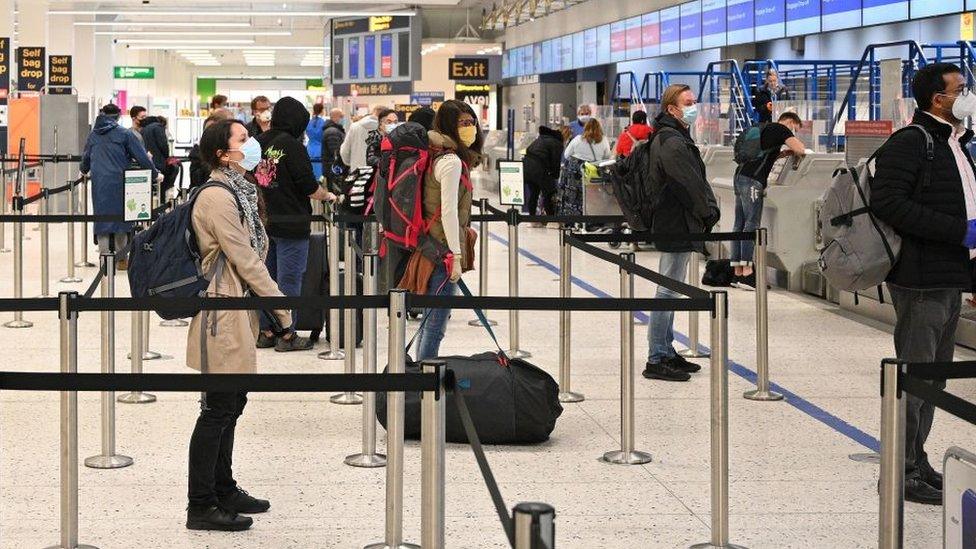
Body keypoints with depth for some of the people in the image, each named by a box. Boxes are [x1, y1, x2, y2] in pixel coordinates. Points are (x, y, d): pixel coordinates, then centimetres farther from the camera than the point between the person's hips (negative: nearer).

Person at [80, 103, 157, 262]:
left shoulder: (93, 135, 10)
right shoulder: (124, 134, -2)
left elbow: (85, 157, 25)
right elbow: (141, 157, -3)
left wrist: (85, 171, 45)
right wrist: (154, 174, 8)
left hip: (99, 184, 3)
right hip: (119, 182, -3)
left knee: (101, 217, 6)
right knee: (120, 216, 6)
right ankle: (121, 258, 10)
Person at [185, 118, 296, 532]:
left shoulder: (238, 192, 14)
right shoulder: (217, 198, -17)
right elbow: (246, 261, -17)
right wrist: (283, 309, -12)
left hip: (240, 310, 10)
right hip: (223, 315, -10)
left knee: (231, 405, 17)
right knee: (218, 409, -5)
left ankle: (223, 491, 28)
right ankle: (201, 506, 2)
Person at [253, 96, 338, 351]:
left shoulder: (259, 143, 4)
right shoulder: (292, 145, -14)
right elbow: (309, 188, -14)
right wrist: (328, 196, 6)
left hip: (263, 222, 6)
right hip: (291, 224, -6)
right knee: (289, 280, 2)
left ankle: (265, 331, 19)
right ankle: (286, 336, 6)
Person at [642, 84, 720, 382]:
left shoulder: (677, 138, 17)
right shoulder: (672, 142, -17)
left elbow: (698, 178, 18)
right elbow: (689, 184, -21)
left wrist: (710, 208, 6)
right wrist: (709, 212, -10)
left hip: (674, 226, 11)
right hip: (677, 226, -11)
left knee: (670, 291, 17)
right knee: (668, 292, -7)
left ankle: (666, 351, 26)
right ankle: (656, 360, -4)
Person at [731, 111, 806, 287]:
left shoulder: (767, 129, 27)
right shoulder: (780, 129, 0)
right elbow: (800, 148, -13)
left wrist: (784, 153, 23)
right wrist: (797, 154, 9)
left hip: (741, 176, 9)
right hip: (752, 180, -9)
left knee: (740, 224, 7)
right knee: (752, 224, -10)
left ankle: (737, 270, 6)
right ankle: (747, 270, -14)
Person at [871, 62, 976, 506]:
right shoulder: (909, 144, -14)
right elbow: (888, 203, -24)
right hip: (921, 280, -10)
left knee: (934, 377, 16)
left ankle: (915, 460, 26)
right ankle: (903, 473, 2)